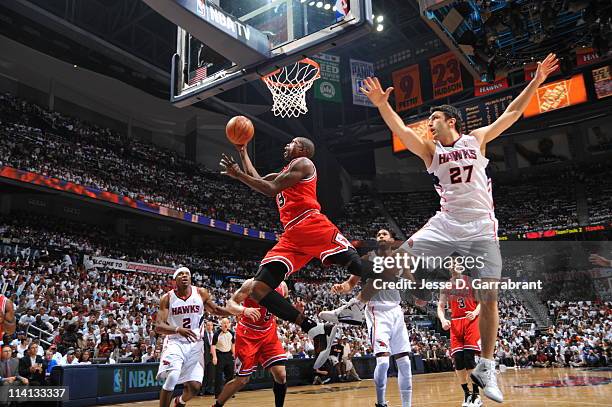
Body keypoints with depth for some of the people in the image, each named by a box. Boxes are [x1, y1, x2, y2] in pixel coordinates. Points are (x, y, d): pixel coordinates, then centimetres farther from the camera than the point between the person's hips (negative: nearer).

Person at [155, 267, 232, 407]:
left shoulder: (201, 293, -4)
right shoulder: (167, 298, -9)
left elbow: (215, 310, 10)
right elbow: (158, 327, -15)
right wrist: (178, 330, -34)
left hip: (195, 344, 2)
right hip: (175, 342, -2)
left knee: (195, 386, 0)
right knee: (171, 378, -24)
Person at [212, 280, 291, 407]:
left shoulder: (282, 286, -2)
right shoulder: (252, 283, -17)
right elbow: (230, 303, -18)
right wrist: (244, 310, -39)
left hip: (269, 333, 5)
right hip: (248, 335, -4)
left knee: (281, 374, -8)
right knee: (242, 380, 1)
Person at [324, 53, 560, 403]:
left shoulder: (477, 139, 7)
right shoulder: (431, 150, 7)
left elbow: (512, 114, 8)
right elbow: (402, 130, -7)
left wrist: (536, 81, 2)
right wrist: (382, 104, -21)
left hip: (481, 227, -1)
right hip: (446, 222, 1)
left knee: (489, 297, -4)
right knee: (398, 258, -12)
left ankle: (486, 367, 8)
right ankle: (358, 303, 5)